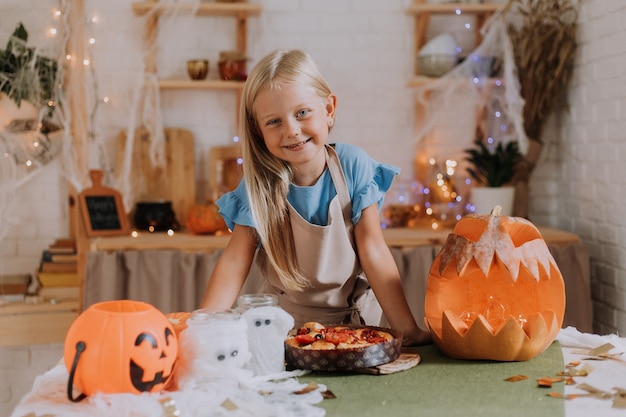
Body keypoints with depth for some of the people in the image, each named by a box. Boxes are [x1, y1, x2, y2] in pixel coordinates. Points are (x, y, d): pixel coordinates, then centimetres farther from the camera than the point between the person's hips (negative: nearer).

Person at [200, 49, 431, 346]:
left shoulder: (353, 166, -15)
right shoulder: (259, 184, -13)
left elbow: (373, 251, -15)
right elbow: (235, 262, -15)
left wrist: (408, 330, -20)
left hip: (355, 318, 0)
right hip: (285, 323, 1)